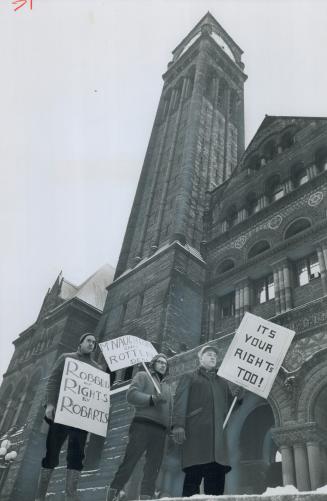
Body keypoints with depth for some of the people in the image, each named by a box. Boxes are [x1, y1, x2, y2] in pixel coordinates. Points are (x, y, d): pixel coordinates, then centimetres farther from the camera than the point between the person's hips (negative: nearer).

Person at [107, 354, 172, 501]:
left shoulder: (167, 387, 28)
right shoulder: (142, 376, 10)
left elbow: (169, 411, 23)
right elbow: (131, 395, -6)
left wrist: (170, 428, 9)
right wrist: (151, 399, -16)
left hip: (160, 430, 6)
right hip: (142, 425, -5)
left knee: (154, 465, -1)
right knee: (130, 460, -7)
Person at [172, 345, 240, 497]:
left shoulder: (223, 382, 29)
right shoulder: (189, 378, 15)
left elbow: (229, 406, 27)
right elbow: (180, 402, 1)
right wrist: (178, 425, -13)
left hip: (218, 434, 4)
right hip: (196, 432, -4)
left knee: (217, 476, -3)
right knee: (194, 474, -12)